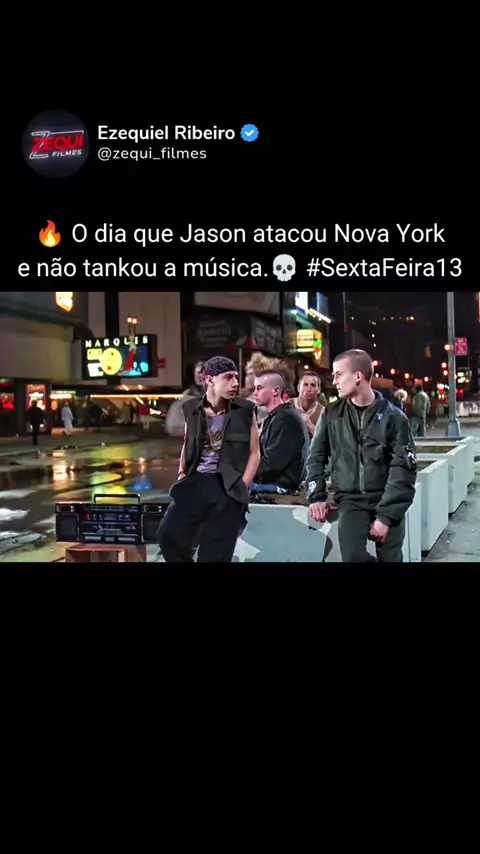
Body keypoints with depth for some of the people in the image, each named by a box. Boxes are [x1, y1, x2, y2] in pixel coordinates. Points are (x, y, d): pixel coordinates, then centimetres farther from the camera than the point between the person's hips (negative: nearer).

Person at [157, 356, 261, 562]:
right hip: (194, 483, 3)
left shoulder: (245, 410, -2)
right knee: (168, 536, -8)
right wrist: (182, 473, 7)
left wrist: (241, 487, -6)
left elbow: (254, 453, 3)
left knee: (215, 554, 3)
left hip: (226, 488, -2)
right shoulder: (192, 408, 4)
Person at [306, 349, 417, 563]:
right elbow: (316, 458, 11)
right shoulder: (331, 415, 2)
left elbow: (403, 470, -10)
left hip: (387, 502, -1)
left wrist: (386, 516, -16)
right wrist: (316, 496, -2)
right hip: (350, 500, 1)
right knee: (353, 556, -18)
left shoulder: (393, 417, -7)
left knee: (390, 558, 5)